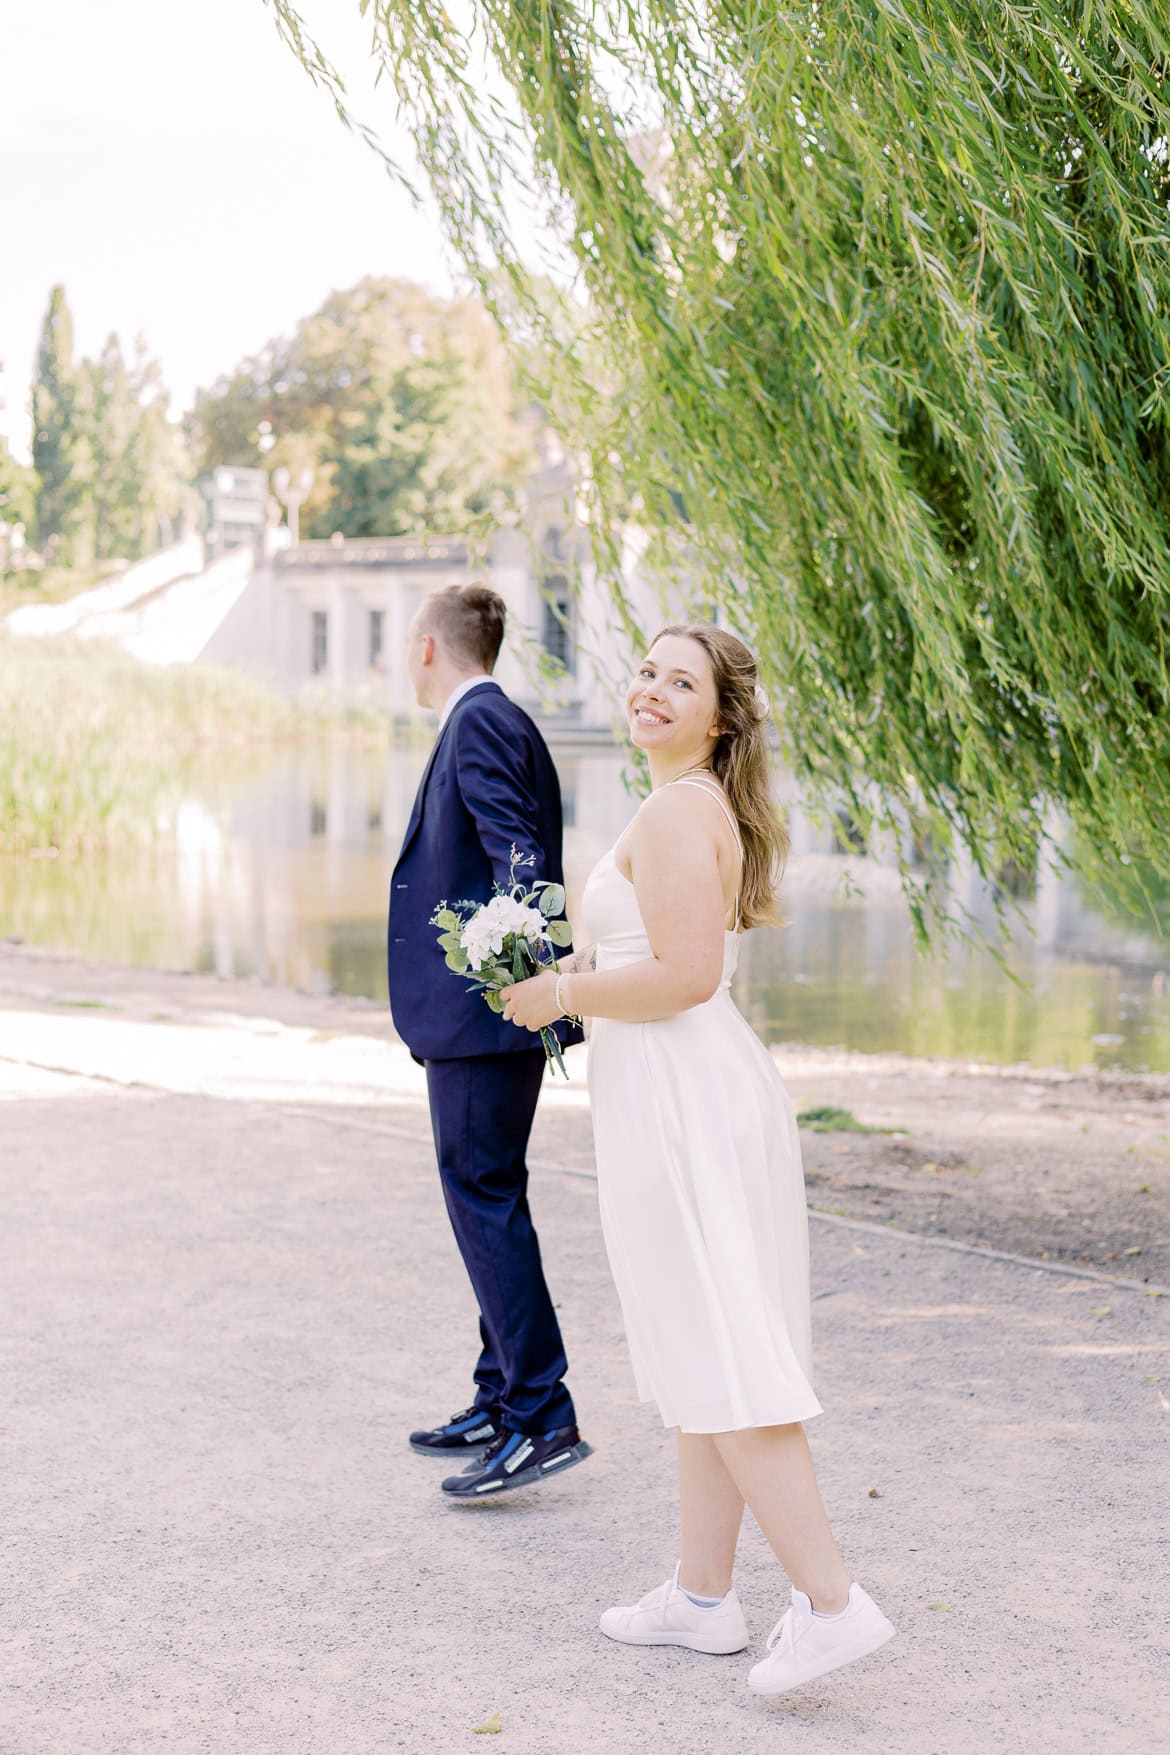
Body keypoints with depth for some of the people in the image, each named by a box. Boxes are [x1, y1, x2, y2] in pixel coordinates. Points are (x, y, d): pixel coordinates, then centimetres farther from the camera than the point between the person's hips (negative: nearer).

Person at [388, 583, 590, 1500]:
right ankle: (504, 1400, 24)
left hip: (483, 1009, -11)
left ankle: (543, 1418, -7)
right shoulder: (493, 721, 18)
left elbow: (520, 858, -23)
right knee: (488, 1199, 15)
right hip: (478, 1011, 11)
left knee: (485, 1198, -9)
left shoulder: (480, 723, -12)